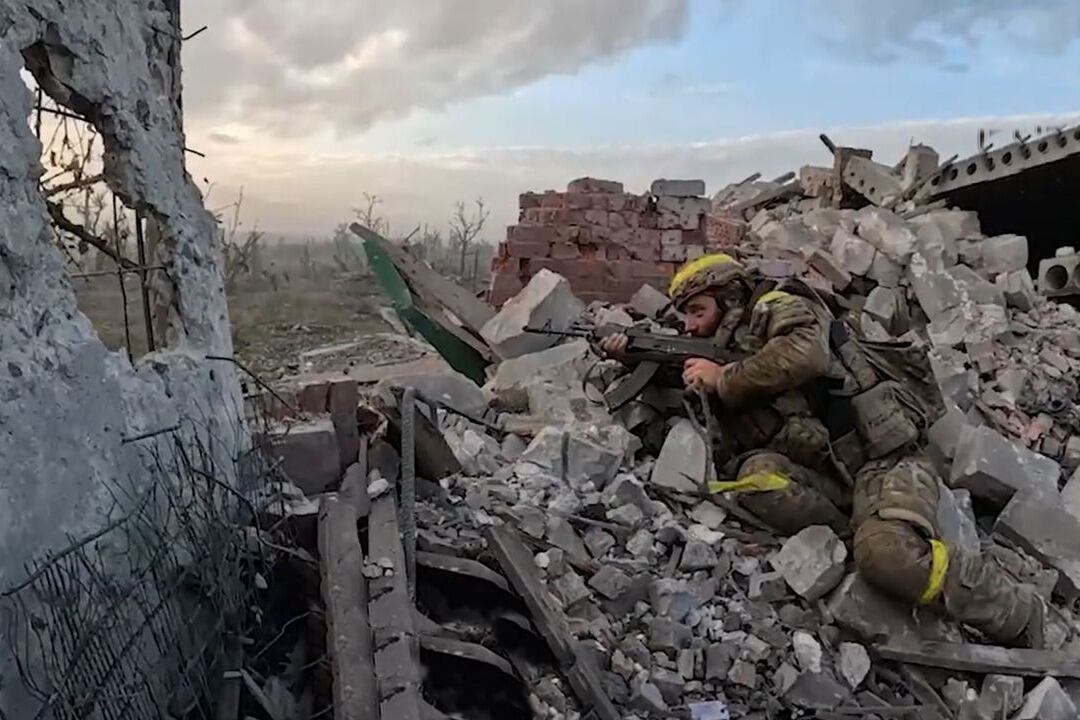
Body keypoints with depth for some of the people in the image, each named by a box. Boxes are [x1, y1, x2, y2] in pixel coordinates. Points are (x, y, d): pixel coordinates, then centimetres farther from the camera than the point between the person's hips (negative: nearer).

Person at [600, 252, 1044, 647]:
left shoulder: (777, 306, 2)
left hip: (882, 459, -6)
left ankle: (1019, 615, -8)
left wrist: (723, 381, -11)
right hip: (826, 479, 6)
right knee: (757, 472, -24)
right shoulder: (726, 353, 23)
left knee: (887, 553, -31)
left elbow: (805, 353, -20)